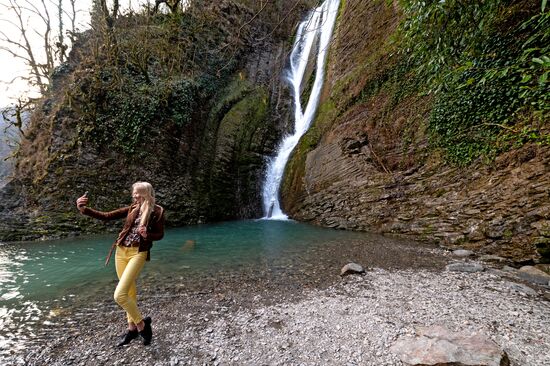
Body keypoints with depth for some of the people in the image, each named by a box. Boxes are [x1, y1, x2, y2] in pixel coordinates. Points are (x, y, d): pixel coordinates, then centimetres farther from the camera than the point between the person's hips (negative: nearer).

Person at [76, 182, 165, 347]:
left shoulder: (157, 211, -8)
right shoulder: (132, 209, 5)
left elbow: (160, 234, -1)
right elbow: (106, 216, 4)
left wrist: (147, 235, -21)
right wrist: (84, 209, -6)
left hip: (138, 253, -5)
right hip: (121, 251, 5)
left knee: (119, 295, -13)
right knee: (129, 291, 16)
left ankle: (141, 323, 9)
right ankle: (132, 328, 33)